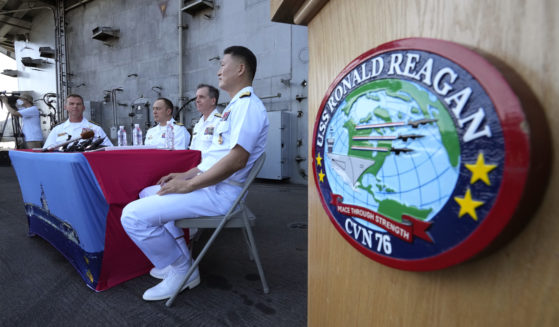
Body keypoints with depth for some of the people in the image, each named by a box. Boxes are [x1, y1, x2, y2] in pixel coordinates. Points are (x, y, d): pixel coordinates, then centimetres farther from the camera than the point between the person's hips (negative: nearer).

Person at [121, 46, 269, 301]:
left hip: (221, 192, -11)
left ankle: (181, 271, 4)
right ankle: (176, 259, 20)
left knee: (134, 215, -17)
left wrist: (188, 185, -20)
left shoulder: (248, 104, -15)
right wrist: (186, 175, 12)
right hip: (209, 182, 11)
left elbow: (236, 160, -26)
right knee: (149, 193, 24)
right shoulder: (236, 106, 19)